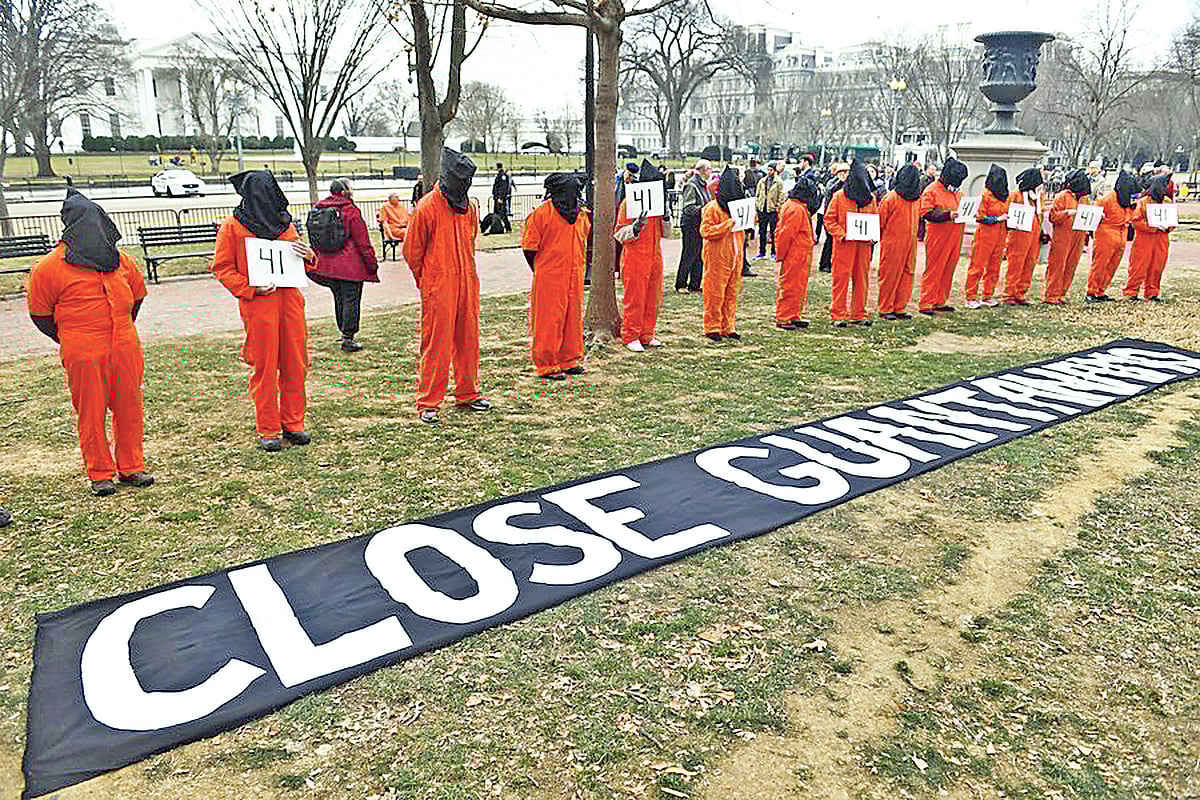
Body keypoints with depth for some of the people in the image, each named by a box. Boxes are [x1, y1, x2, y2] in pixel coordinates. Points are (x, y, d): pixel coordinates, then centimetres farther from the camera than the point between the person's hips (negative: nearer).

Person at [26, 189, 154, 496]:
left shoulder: (120, 260, 11)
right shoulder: (50, 267, -2)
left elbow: (136, 295, 24)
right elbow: (39, 313, 4)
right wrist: (68, 342, 3)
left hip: (125, 349, 4)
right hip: (84, 355, -4)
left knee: (129, 406, 7)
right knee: (90, 412, 2)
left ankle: (131, 467, 20)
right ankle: (100, 474, 13)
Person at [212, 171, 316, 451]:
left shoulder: (285, 223, 15)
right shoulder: (232, 227, 1)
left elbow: (299, 261, 23)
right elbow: (221, 267, 1)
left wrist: (308, 255, 0)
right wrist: (249, 287, -13)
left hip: (290, 299, 4)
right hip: (258, 302, -4)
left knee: (295, 363, 6)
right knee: (264, 367, 0)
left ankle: (293, 423, 19)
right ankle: (267, 430, 10)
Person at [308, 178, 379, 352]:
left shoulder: (317, 210, 9)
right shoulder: (351, 211, -12)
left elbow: (315, 241, 15)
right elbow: (363, 241, -11)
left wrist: (316, 263, 22)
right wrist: (372, 264, -5)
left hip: (328, 265, 7)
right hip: (351, 266, -7)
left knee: (339, 299, 17)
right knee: (351, 300, -1)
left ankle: (345, 334, 26)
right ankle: (348, 339, 0)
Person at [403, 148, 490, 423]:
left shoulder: (470, 209, 10)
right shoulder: (427, 208, -9)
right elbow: (412, 251, -2)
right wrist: (427, 282, 5)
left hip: (467, 285, 6)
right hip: (438, 289, -6)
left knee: (468, 340, 11)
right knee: (436, 344, -4)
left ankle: (467, 394, 24)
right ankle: (428, 403, 4)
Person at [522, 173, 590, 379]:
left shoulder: (581, 215, 11)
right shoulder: (541, 213, -9)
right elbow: (529, 248, -6)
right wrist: (541, 272, -1)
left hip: (575, 277, 7)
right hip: (550, 279, -6)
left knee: (573, 318, 12)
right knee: (549, 321, -2)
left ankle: (569, 360, 26)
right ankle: (546, 365, 7)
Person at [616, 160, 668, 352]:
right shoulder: (628, 202, -8)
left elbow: (664, 233, 16)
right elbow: (619, 233, -9)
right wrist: (635, 228, -26)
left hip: (655, 257, 6)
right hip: (635, 258, -6)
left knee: (652, 298, 10)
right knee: (635, 298, -2)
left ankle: (647, 335, 20)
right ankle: (630, 337, 8)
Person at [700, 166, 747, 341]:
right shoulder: (712, 207, -10)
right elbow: (705, 231, -17)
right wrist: (727, 225, -22)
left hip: (735, 257, 7)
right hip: (717, 258, -7)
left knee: (731, 294, 10)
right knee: (715, 294, -2)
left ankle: (729, 327, 18)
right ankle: (712, 328, 7)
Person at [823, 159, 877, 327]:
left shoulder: (871, 197, 9)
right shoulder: (839, 197, -4)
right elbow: (829, 219, -3)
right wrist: (841, 235, -15)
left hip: (864, 245, 4)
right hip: (844, 245, -4)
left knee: (862, 279, 8)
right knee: (841, 279, -3)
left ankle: (859, 314, 17)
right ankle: (838, 315, 4)